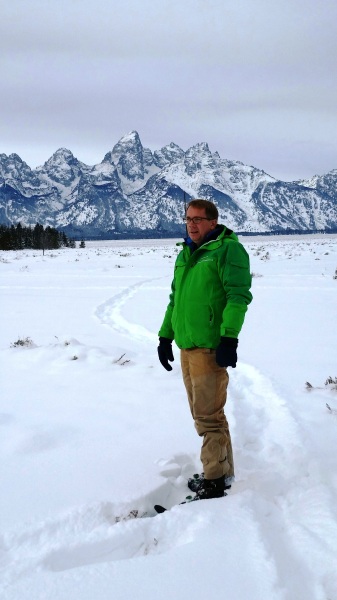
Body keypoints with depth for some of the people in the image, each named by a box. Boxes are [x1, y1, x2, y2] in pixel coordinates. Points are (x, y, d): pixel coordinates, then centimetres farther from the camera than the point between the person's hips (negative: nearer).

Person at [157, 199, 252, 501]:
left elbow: (239, 295, -16)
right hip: (186, 346, 8)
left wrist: (229, 338, -23)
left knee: (208, 416, -6)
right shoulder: (185, 255, 18)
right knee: (202, 414, 14)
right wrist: (166, 336, 21)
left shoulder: (228, 250, -7)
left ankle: (214, 482, 2)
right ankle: (223, 471, 26)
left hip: (210, 348, -8)